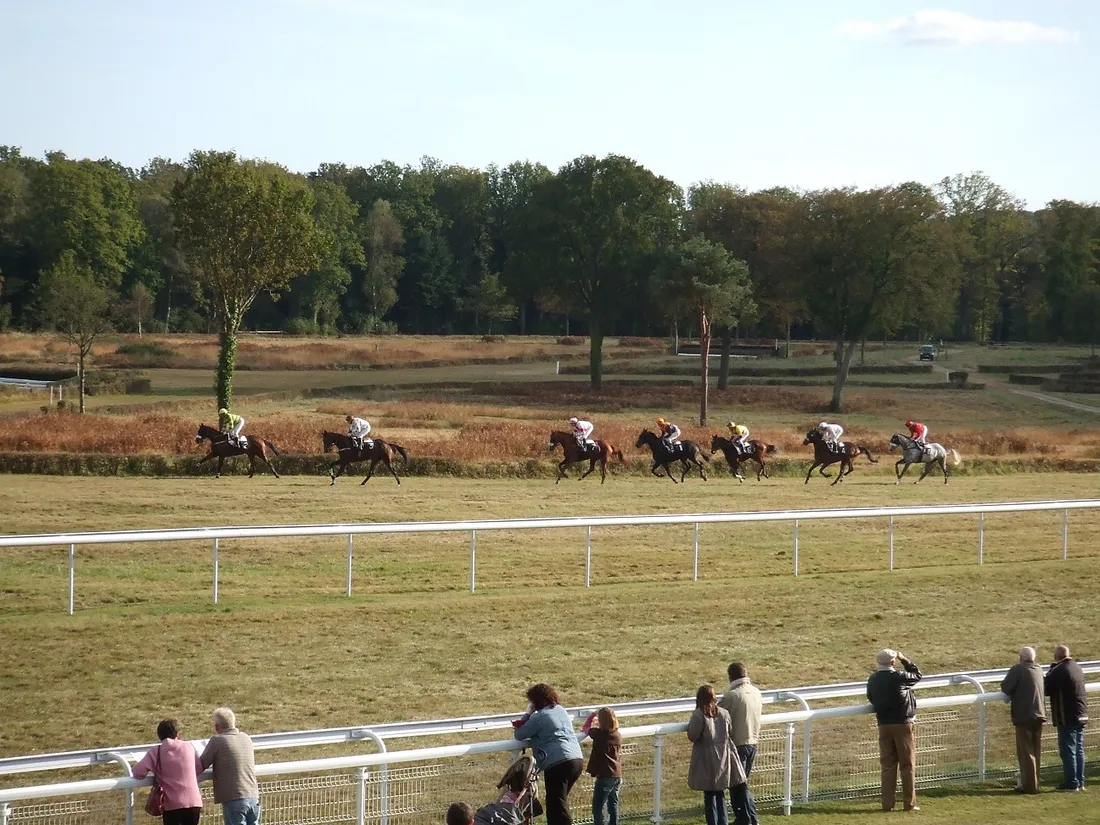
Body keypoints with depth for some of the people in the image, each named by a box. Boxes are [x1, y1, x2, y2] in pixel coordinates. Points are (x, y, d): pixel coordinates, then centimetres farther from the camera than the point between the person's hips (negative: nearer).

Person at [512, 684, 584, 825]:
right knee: (560, 801, 19)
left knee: (556, 804, -5)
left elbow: (518, 735, 4)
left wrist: (528, 714, 13)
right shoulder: (561, 710, 20)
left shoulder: (539, 717, -3)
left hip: (558, 764, -8)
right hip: (578, 760, 8)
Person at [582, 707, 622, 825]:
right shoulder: (618, 735, 6)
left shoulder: (598, 734, -12)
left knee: (597, 808, -3)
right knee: (613, 806, 15)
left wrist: (592, 715, 17)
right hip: (618, 776, 7)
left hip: (605, 776, -7)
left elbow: (585, 728, 5)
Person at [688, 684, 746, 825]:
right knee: (720, 795, 13)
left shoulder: (699, 714, -16)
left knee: (709, 795, 5)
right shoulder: (724, 713, -2)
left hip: (707, 760, -4)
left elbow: (692, 736, -16)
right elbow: (730, 733, 4)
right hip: (722, 759, 4)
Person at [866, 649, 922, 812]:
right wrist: (904, 659, 8)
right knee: (907, 765, 4)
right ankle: (910, 803, 5)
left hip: (883, 725, 4)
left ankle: (887, 803, 8)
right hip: (902, 724, -4)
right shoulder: (899, 677, -14)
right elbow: (917, 675, 2)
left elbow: (871, 698, 12)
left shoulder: (872, 680, 0)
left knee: (887, 765, 9)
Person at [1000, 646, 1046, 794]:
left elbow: (1005, 687, -15)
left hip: (1023, 716, -7)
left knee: (1026, 752, -4)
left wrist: (1010, 695, 7)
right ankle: (1034, 783, 19)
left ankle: (1029, 785, -7)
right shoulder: (1039, 670, 11)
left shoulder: (1017, 669, -12)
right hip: (1039, 715, 7)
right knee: (1035, 752, 13)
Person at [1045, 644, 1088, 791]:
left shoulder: (1058, 671, -17)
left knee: (1068, 751, -3)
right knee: (1079, 750, 13)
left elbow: (1046, 689, -12)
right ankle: (1080, 782, 17)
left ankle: (1071, 783, -3)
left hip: (1067, 718, -8)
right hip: (1081, 715, 8)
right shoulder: (1077, 668, 11)